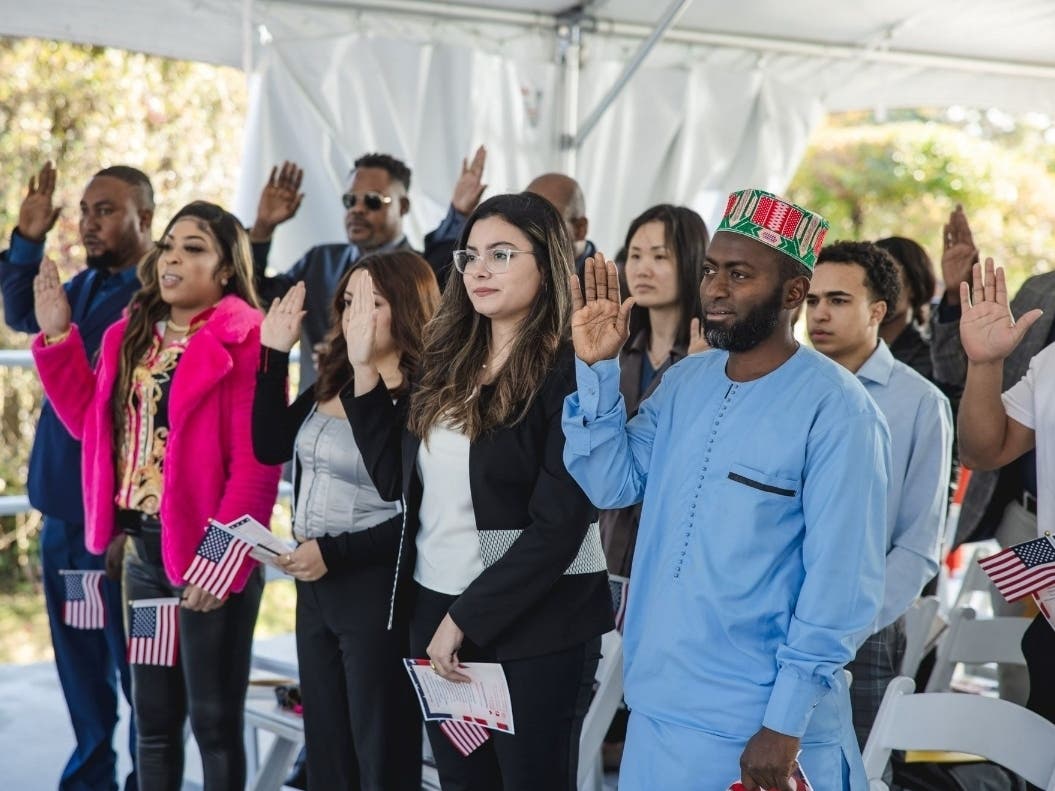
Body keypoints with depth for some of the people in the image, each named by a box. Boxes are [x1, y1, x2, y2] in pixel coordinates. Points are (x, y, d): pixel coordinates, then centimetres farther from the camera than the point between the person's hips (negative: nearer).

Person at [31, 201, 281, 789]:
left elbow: (257, 463, -16)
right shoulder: (132, 336, 11)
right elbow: (88, 421, 16)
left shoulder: (245, 340, -12)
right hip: (143, 548, 7)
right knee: (154, 719, 16)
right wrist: (57, 337, 9)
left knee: (215, 721, 4)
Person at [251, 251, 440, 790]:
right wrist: (273, 354, 3)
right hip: (313, 586, 8)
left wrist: (334, 552, -19)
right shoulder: (334, 381, 8)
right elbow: (270, 447, 9)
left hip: (378, 591, -8)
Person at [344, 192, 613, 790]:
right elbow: (394, 479, 9)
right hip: (433, 609, 6)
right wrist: (365, 370, 2)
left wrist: (467, 618, -16)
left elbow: (557, 527, -17)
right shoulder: (447, 364, 7)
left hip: (536, 629, -6)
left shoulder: (569, 374, -13)